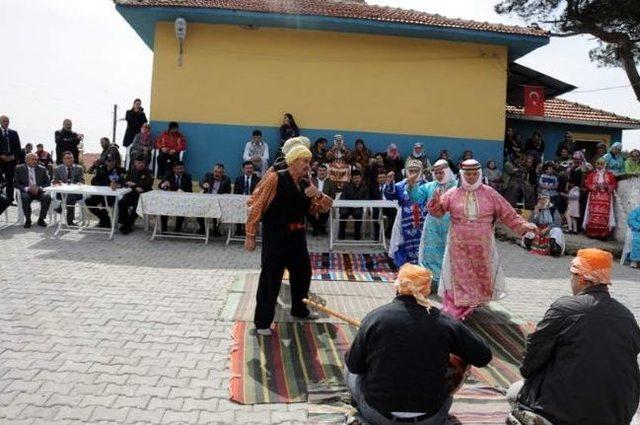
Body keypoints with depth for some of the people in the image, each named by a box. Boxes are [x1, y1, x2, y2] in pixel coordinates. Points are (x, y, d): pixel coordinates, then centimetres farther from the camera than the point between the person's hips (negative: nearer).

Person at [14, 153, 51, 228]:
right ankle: (27, 220, -16)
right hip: (26, 191, -1)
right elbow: (16, 183, 1)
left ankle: (41, 219, -14)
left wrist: (39, 188, -14)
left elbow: (48, 183, 6)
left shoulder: (42, 169, 9)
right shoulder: (19, 169, 6)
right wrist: (27, 188, -16)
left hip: (39, 191, 1)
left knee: (47, 197, -31)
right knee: (25, 198, -35)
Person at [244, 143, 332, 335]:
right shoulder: (275, 178, -12)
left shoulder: (305, 184, 8)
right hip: (275, 236, -7)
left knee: (302, 273, 19)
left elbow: (325, 207, 12)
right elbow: (255, 205, -12)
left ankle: (299, 309, 41)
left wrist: (318, 195, -11)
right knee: (270, 279, -3)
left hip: (297, 236, 7)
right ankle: (262, 322, 9)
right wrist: (250, 235, -12)